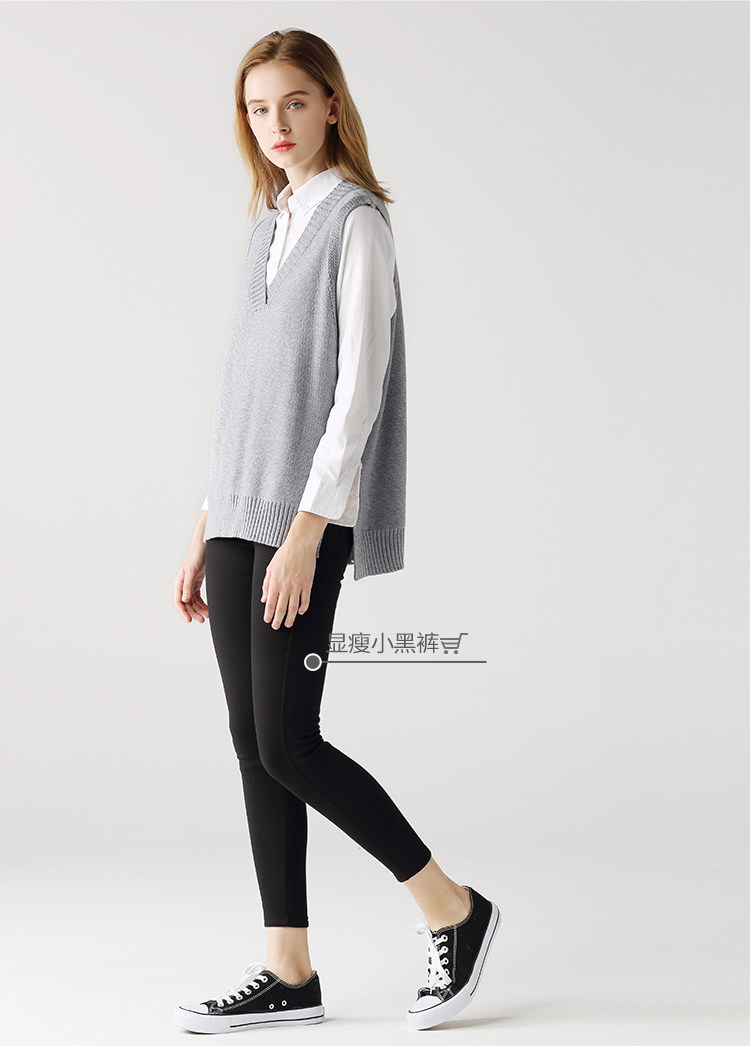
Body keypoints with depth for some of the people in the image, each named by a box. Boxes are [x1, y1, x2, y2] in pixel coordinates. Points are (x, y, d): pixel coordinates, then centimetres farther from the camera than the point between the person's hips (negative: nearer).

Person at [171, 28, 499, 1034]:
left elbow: (357, 385, -14)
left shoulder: (355, 221, -6)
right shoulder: (272, 226, 17)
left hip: (304, 520, -8)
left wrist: (306, 531, -20)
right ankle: (289, 974, 14)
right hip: (241, 514, 8)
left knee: (288, 743, -8)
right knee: (254, 742, 6)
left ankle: (455, 910, 9)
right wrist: (207, 531, 16)